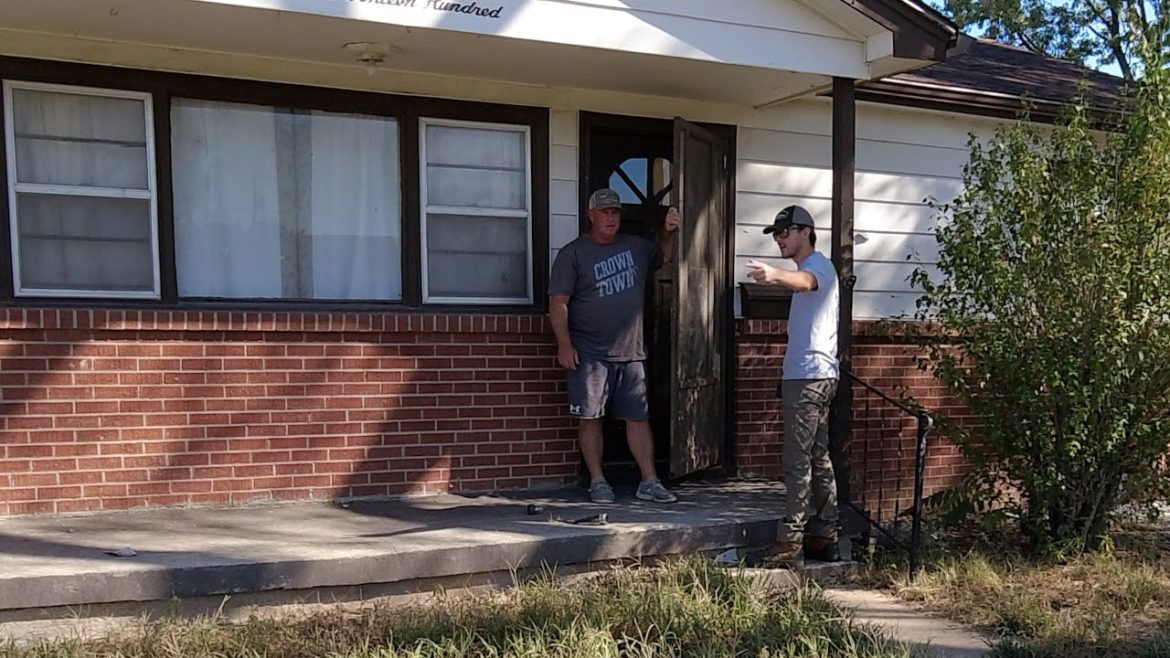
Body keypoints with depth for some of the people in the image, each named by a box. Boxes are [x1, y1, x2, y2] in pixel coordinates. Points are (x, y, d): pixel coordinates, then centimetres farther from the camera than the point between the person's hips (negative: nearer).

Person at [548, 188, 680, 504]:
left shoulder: (635, 246, 12)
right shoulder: (573, 253, -2)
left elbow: (664, 256, 33)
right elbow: (558, 303, -7)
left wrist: (668, 233, 12)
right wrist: (564, 344, -15)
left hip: (631, 353, 4)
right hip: (589, 353, -4)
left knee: (639, 417, 4)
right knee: (589, 417, 0)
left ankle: (649, 482, 10)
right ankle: (597, 481, 10)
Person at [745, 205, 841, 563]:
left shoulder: (819, 265, -9)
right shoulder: (809, 269, 24)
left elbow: (804, 281, -35)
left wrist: (774, 275, -55)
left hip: (810, 376, -11)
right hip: (806, 376, 11)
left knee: (798, 460, -10)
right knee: (818, 458, 11)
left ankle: (791, 540, -8)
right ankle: (824, 538, 16)